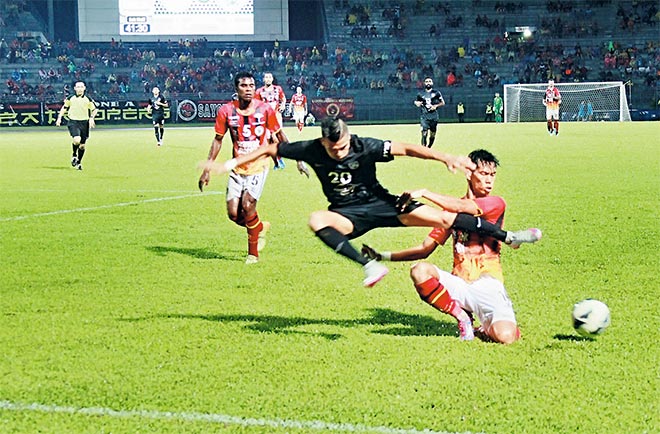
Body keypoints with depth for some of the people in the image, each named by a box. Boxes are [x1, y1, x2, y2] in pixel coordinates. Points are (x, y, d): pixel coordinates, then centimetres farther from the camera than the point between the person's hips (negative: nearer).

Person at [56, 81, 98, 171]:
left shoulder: (88, 99, -1)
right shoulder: (70, 98, 0)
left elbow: (94, 109, 11)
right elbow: (64, 107, 15)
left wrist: (91, 118, -5)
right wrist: (59, 118, 7)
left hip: (84, 123, 2)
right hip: (73, 122, -2)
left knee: (82, 145, 7)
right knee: (77, 140, -26)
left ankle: (79, 163, 26)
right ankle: (74, 155, 3)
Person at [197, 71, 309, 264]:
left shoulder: (265, 109, -9)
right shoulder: (226, 111, -6)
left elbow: (280, 136, 3)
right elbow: (218, 140, 4)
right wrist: (207, 170, 2)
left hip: (258, 165, -2)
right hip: (237, 167, 2)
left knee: (247, 205, -19)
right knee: (233, 214, -5)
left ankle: (253, 253, 1)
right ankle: (261, 227, 30)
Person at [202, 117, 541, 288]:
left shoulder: (366, 147, -20)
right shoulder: (311, 150, -15)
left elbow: (405, 149, -21)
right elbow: (271, 149, -4)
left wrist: (446, 158, -29)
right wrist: (230, 164, -8)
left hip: (380, 204, -1)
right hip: (348, 214, 1)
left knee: (441, 218, -14)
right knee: (317, 221, -34)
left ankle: (507, 237, -1)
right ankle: (369, 266, -38)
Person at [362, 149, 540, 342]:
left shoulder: (496, 203, -1)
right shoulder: (452, 208, 14)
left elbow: (462, 207, -20)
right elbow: (425, 250, 15)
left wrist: (424, 193, -15)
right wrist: (382, 256, 7)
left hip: (487, 285, -4)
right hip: (459, 284, 4)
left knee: (505, 336, -30)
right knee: (420, 271, -26)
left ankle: (489, 327, 9)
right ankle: (462, 317, -6)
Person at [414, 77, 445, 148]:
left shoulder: (436, 93, 5)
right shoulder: (421, 94, 7)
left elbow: (442, 103, 9)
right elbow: (416, 101, 19)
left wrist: (436, 106, -9)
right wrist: (417, 103, -5)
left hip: (434, 117, 1)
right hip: (424, 116, -1)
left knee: (432, 135, 8)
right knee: (424, 134, -16)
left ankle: (428, 148, 28)